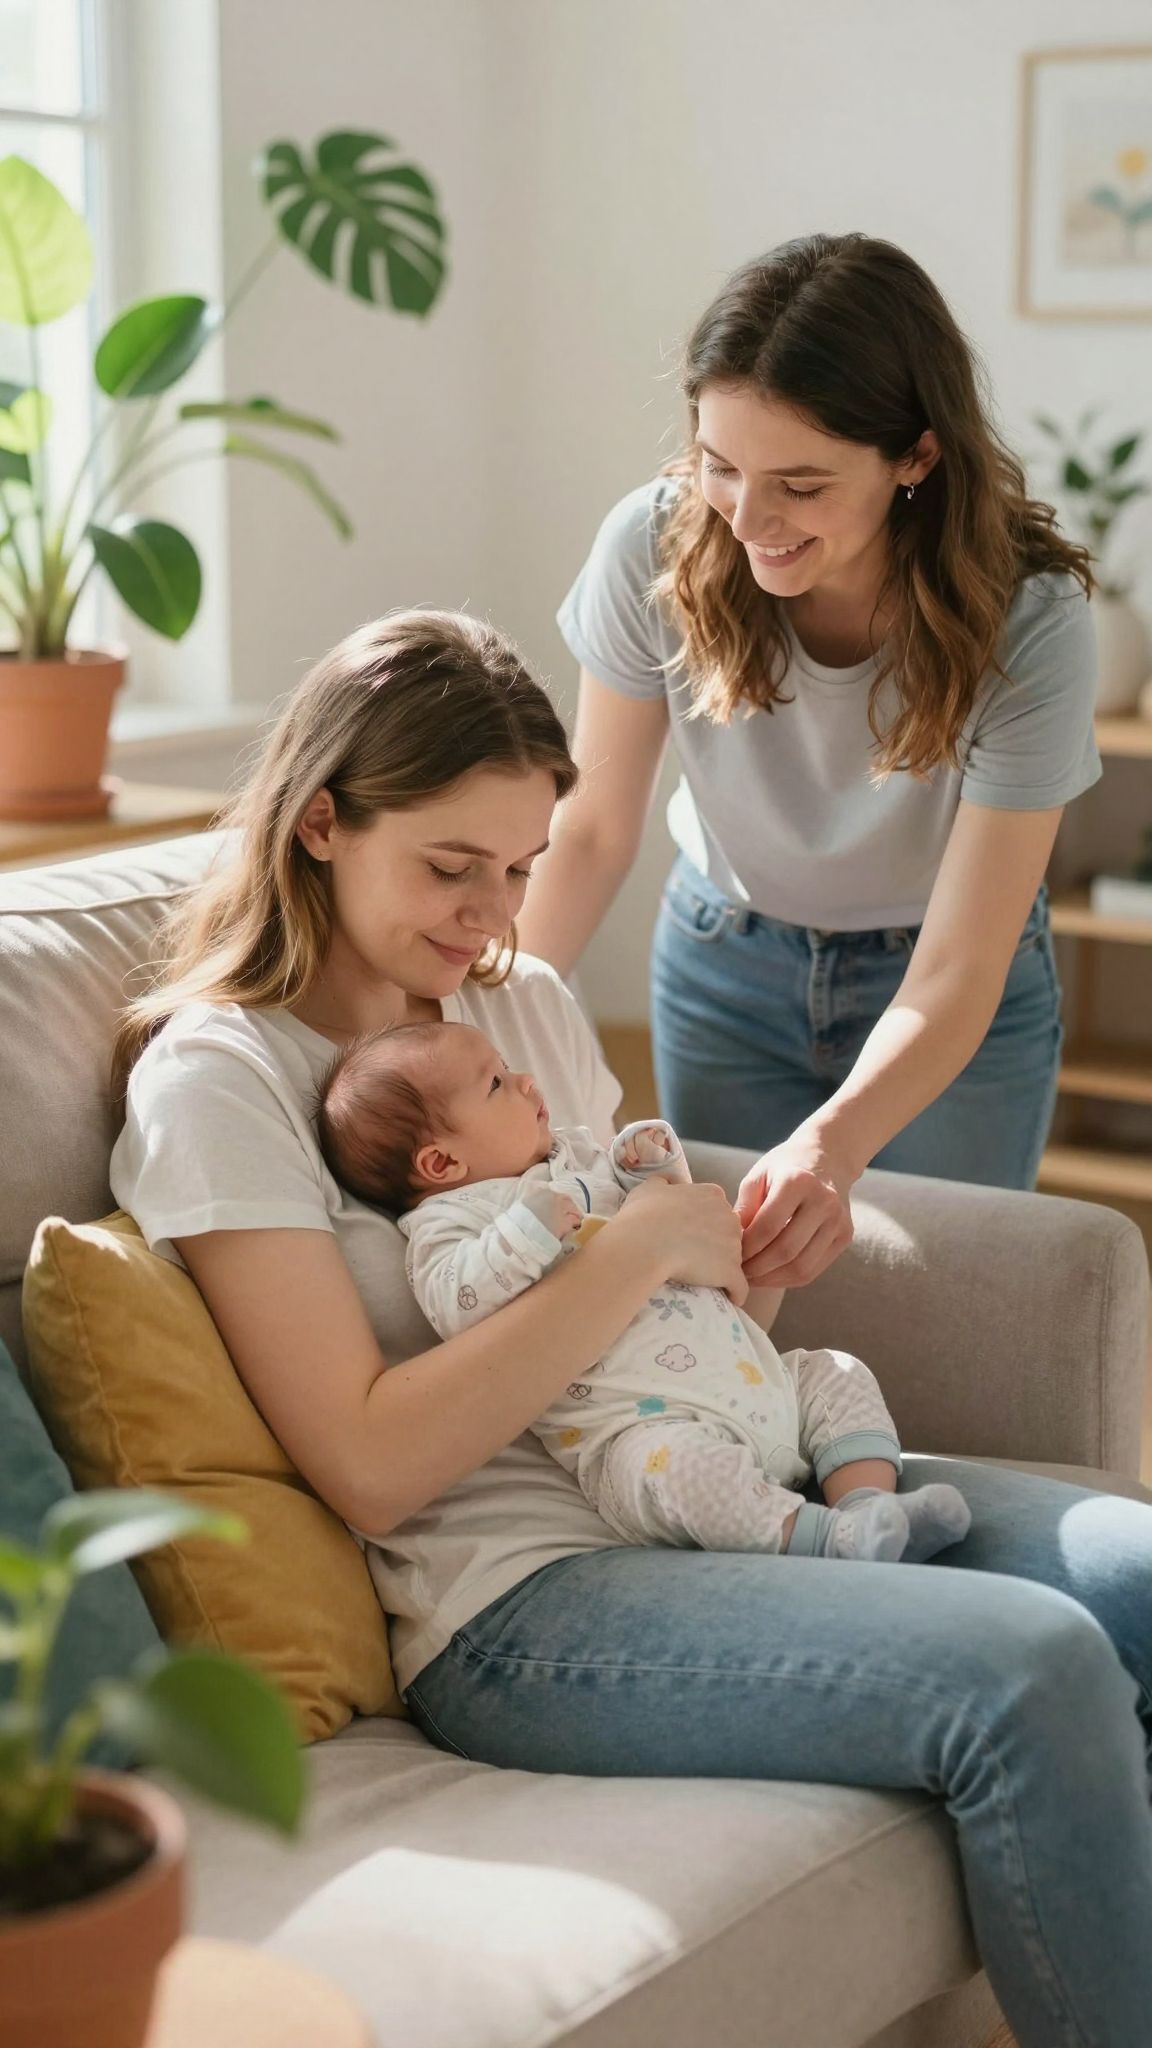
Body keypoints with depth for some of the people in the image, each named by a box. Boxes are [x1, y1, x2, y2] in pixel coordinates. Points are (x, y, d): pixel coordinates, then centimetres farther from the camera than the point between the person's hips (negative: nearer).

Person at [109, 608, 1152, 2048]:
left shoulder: (527, 1003, 16)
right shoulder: (213, 1081, -6)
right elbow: (371, 1468, -16)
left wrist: (764, 1245, 2)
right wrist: (636, 1251, -17)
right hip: (508, 1597, -7)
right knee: (1033, 1671, -26)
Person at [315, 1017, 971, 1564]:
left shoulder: (574, 1154, 21)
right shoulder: (448, 1219, -2)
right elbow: (456, 1305, -22)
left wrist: (654, 1160, 11)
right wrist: (529, 1228, -28)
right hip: (641, 1418, -9)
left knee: (839, 1377, 7)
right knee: (669, 1461, -38)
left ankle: (868, 1501, -11)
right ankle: (826, 1537, -36)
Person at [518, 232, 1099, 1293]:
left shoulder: (1030, 624, -30)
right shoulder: (655, 548, -24)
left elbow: (951, 979, -30)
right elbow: (593, 831, -13)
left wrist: (829, 1147, -48)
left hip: (954, 1002, -2)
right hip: (725, 959, 2)